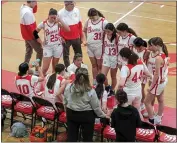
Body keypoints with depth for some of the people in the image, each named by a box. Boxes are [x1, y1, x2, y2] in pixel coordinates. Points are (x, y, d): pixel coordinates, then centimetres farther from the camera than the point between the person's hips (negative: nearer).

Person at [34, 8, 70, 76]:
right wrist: (41, 42, -1)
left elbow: (68, 29, -20)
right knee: (45, 67, -4)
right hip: (48, 47, -1)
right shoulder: (43, 24, -8)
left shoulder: (58, 23, -7)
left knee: (55, 66, 14)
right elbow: (35, 33, 4)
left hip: (57, 46, 1)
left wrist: (60, 21, -27)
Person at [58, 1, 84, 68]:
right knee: (66, 55, 11)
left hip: (76, 37, 3)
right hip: (65, 39, -3)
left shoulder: (77, 10, -5)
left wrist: (81, 36, 9)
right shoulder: (60, 13, -16)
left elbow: (80, 24, 6)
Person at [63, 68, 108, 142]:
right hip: (86, 116, -3)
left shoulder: (68, 87, -9)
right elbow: (96, 107, -10)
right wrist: (103, 115, 7)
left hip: (71, 114, 3)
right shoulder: (90, 91, -18)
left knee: (71, 137, 13)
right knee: (87, 138, 10)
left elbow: (65, 103, 2)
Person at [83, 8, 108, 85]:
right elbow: (84, 30, 16)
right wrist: (86, 39, 7)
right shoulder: (88, 21, -2)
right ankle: (94, 82, 31)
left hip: (99, 47, -5)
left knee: (100, 66, 11)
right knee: (93, 65, 18)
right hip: (90, 46, 5)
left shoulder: (104, 22, -18)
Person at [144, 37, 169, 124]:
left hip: (158, 82, -9)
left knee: (147, 101, 5)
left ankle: (151, 120, 16)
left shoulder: (158, 58, -29)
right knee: (160, 100, 22)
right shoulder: (164, 54, -3)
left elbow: (156, 74, -25)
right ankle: (158, 119, 38)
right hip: (163, 81, 9)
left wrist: (151, 86, -18)